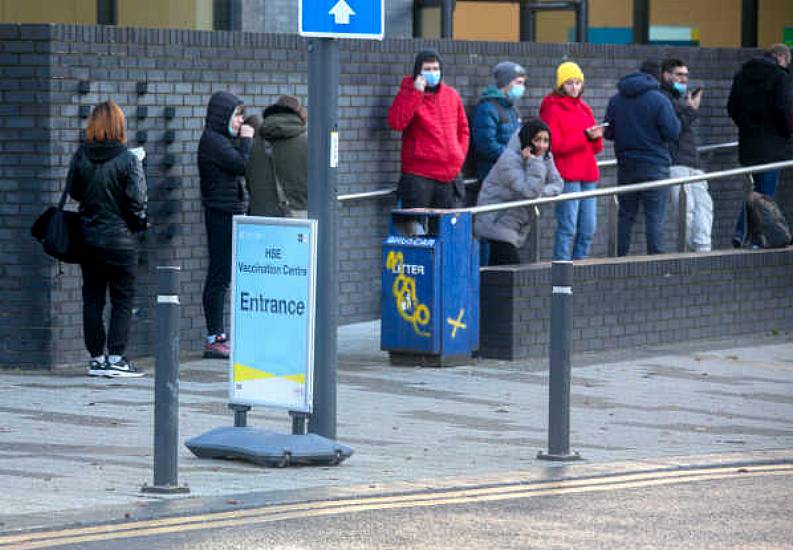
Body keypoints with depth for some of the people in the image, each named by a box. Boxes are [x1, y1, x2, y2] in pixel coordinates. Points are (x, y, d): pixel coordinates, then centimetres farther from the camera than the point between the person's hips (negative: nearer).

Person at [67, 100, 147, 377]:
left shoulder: (81, 157, -3)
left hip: (88, 237, 4)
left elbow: (73, 191, 7)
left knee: (92, 298, 11)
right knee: (122, 299, 5)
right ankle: (116, 358, 1)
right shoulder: (128, 160, -14)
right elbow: (136, 201, -14)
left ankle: (96, 358, 13)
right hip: (119, 238, -4)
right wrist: (139, 223, 4)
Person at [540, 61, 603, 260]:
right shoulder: (552, 109, -3)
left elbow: (595, 148, 20)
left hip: (587, 174, 7)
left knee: (588, 229, 6)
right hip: (567, 175, -7)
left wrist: (596, 137, -3)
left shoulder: (584, 109, 19)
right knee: (568, 227, -11)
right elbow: (555, 145, -12)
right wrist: (584, 136, -18)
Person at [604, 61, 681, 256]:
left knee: (625, 216, 11)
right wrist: (677, 121, 8)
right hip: (654, 166, -5)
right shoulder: (659, 100, -10)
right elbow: (672, 133, -13)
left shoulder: (616, 100, 6)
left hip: (626, 165, 5)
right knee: (655, 217, -4)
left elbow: (608, 133, 10)